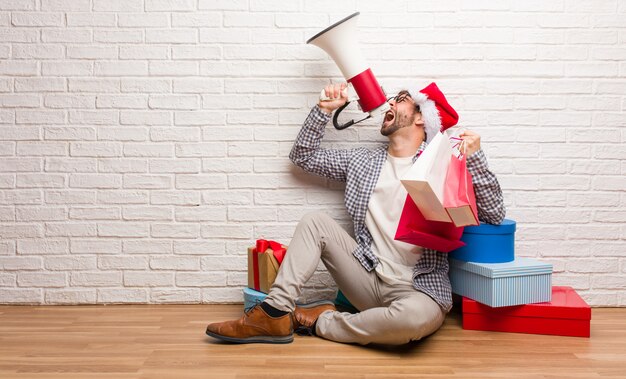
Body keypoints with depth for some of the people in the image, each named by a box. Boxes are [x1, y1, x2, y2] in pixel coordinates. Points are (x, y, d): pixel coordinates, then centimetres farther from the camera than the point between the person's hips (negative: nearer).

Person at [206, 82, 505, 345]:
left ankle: (320, 322, -13)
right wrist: (325, 109, 9)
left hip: (420, 287, -3)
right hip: (369, 279, 4)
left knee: (415, 317, -38)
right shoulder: (362, 162, 13)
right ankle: (275, 314, -11)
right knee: (315, 222, -7)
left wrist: (474, 157, -17)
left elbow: (494, 215, -5)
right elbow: (303, 156, 19)